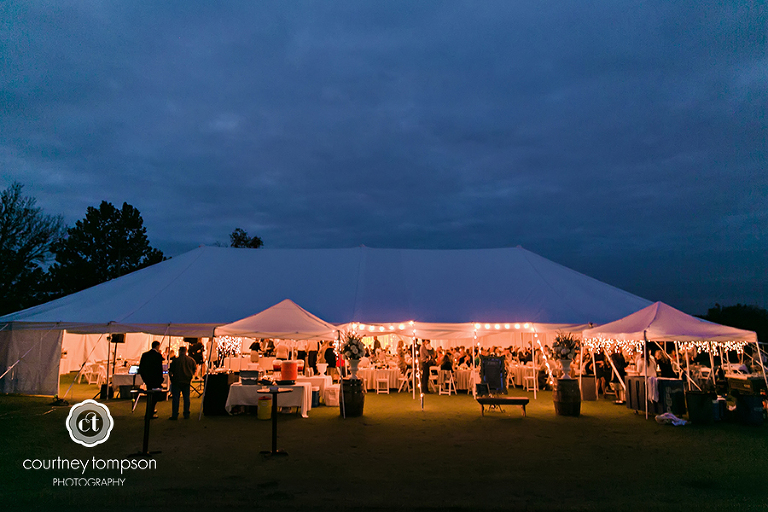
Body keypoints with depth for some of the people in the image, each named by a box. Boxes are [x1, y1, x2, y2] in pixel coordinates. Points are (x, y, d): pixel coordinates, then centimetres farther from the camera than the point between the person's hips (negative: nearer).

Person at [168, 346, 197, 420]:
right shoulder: (191, 360, 1)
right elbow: (195, 369, 11)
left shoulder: (176, 360, -9)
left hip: (177, 381, -3)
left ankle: (175, 415, 2)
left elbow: (170, 371, -4)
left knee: (175, 398, 3)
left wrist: (171, 378, 13)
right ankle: (186, 414, 11)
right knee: (186, 397, 9)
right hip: (187, 381, 3)